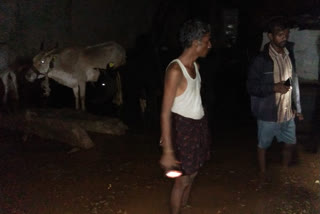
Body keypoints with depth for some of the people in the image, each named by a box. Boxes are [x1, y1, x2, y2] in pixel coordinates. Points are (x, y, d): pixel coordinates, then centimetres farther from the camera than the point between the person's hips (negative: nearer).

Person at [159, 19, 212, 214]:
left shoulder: (195, 65, 4)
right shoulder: (175, 70, -22)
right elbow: (165, 112, -24)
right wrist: (168, 151, -26)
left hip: (199, 125, 8)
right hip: (184, 127, -8)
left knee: (192, 175, 18)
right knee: (183, 179, 5)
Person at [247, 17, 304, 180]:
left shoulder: (289, 54, 1)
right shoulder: (261, 60, -17)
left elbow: (294, 81, 9)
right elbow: (251, 87, -15)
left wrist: (297, 107, 10)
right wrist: (274, 87, -27)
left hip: (287, 111, 6)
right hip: (268, 113, -5)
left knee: (290, 143, 19)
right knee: (263, 145, 14)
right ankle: (263, 173, 36)